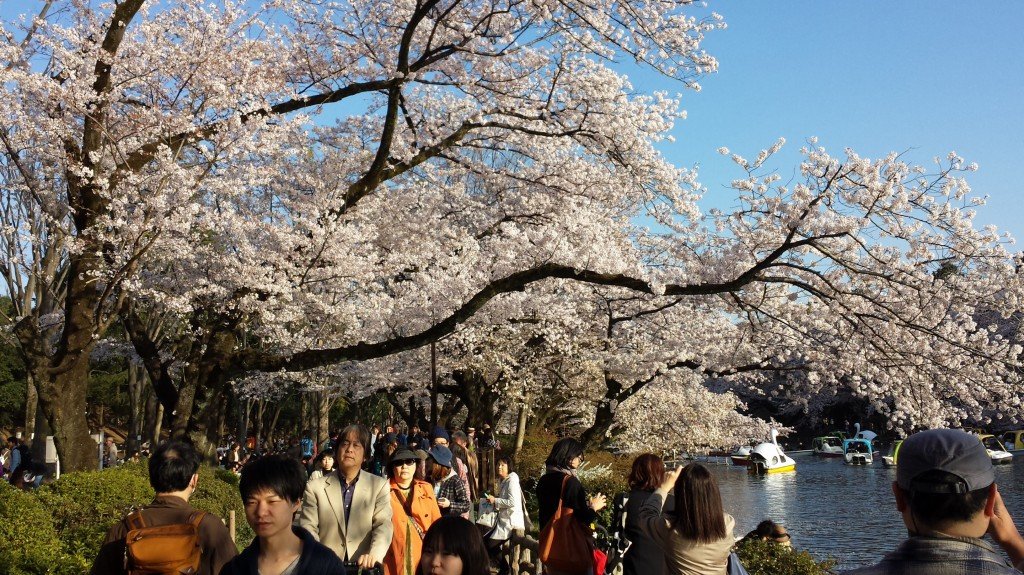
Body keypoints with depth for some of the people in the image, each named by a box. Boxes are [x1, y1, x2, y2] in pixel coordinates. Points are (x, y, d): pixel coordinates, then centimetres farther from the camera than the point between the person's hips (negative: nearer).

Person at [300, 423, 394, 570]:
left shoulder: (379, 486, 8)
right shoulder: (315, 487, 7)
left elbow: (383, 525, -1)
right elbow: (308, 529, 3)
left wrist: (374, 555, -19)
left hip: (364, 568, 0)